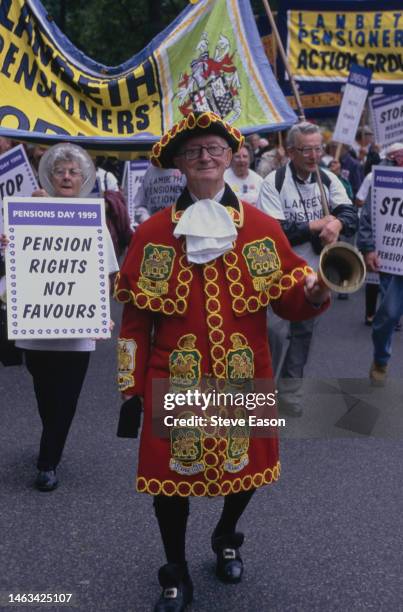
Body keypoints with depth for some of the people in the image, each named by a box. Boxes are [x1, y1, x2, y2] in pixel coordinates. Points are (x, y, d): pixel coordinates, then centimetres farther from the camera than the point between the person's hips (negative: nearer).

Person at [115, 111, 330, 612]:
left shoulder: (263, 228, 2)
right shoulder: (152, 233, -1)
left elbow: (288, 299, 3)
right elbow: (136, 318, -1)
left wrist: (314, 291, -21)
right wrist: (131, 390, -2)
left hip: (244, 381, 2)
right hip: (175, 382, -1)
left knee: (245, 465, 15)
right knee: (172, 475, 6)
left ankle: (226, 538, 48)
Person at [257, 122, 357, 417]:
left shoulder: (328, 179, 1)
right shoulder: (273, 183, -14)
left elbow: (351, 215, -6)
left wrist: (337, 223, -29)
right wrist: (315, 226, -21)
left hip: (314, 271, 5)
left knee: (304, 331, 14)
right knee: (277, 331, -10)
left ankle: (290, 388, 29)